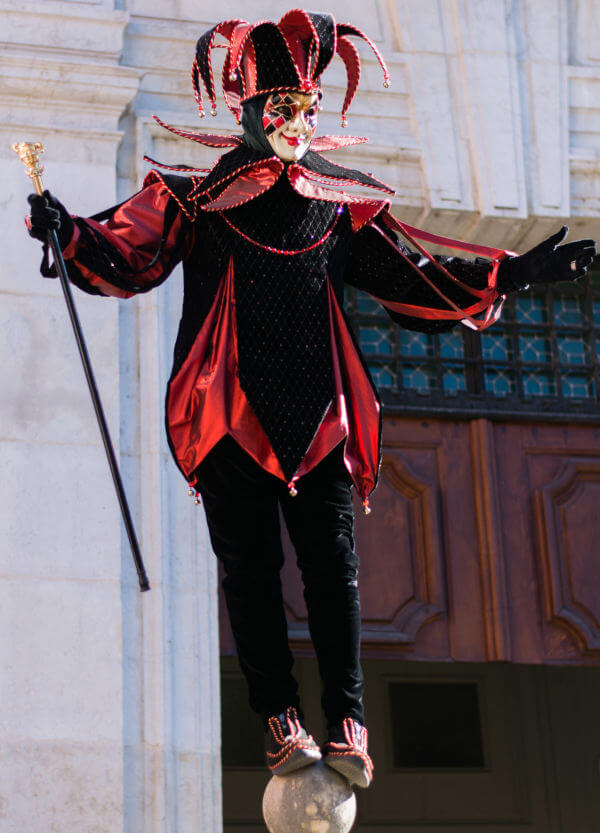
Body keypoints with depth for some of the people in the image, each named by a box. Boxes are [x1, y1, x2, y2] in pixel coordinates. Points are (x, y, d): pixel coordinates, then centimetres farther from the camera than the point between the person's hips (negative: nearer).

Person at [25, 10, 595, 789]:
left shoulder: (345, 201, 15)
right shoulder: (191, 195, 9)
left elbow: (416, 279, 16)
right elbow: (125, 256, 3)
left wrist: (510, 273, 9)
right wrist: (69, 232, -17)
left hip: (320, 413, 2)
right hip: (228, 412, -1)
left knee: (332, 564, -4)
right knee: (249, 566, -2)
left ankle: (347, 724, -2)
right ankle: (281, 721, 2)